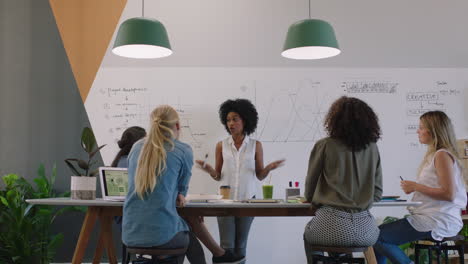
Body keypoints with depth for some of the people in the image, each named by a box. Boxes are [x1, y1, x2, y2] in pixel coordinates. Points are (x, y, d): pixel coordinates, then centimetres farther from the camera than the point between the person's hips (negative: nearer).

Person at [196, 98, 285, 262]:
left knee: (240, 245, 9)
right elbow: (218, 176, 5)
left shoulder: (255, 145, 1)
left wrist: (269, 168, -17)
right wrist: (208, 169, -15)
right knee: (227, 246, -3)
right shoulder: (221, 146, 3)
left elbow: (259, 176, 4)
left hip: (247, 200, 0)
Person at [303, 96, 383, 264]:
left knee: (308, 234, 31)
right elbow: (377, 194, 11)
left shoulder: (324, 146, -3)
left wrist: (312, 200, 28)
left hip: (333, 226, -3)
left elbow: (309, 191, 7)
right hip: (365, 229, 3)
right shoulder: (372, 149, 6)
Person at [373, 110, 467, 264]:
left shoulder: (442, 155, -12)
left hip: (438, 222, -10)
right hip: (431, 217, 10)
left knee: (377, 237, -13)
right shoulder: (434, 154, 17)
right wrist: (414, 188, 6)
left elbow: (448, 194, -20)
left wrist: (416, 186, -13)